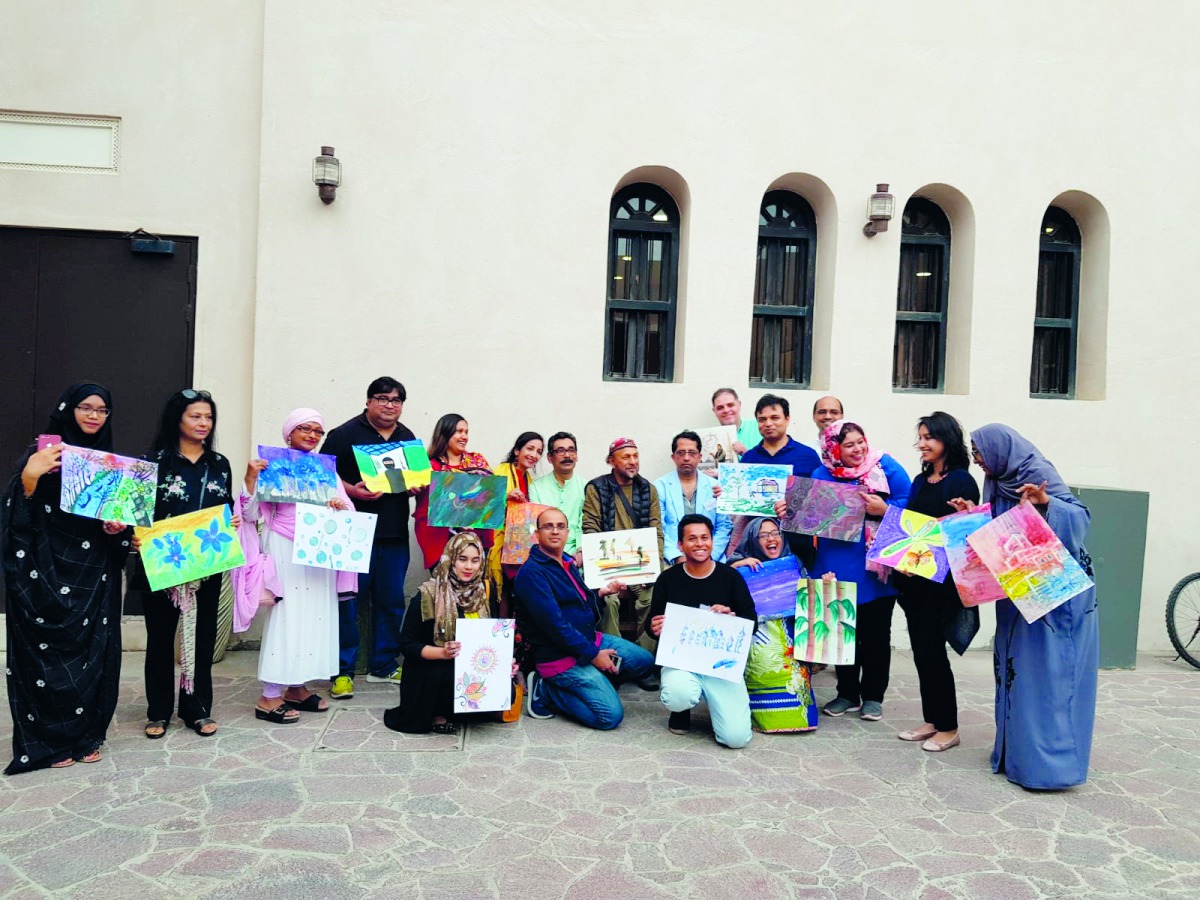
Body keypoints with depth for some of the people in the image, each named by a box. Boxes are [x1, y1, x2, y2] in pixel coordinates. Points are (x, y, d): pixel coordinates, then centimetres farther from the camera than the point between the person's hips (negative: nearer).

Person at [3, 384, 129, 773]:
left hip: (95, 576, 4)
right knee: (49, 653, -1)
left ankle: (87, 734, 18)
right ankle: (50, 740, 12)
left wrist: (119, 527, -3)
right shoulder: (41, 452, -3)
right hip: (48, 573, -4)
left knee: (93, 651, 5)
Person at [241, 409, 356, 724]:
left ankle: (296, 688, 20)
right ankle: (269, 698, 2)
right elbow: (251, 514, -7)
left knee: (313, 618, 8)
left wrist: (342, 506, -13)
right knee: (285, 617, -6)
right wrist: (250, 479, -19)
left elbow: (349, 511, 9)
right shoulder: (271, 465, -2)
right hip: (285, 552, -5)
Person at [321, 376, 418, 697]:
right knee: (348, 601, -1)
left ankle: (384, 665, 22)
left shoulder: (408, 438, 16)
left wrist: (418, 487, 0)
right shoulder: (345, 433, -1)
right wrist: (352, 490, -20)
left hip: (394, 535, 5)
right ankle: (343, 670, 8)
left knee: (391, 601, 10)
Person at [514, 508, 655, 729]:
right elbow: (554, 624, -24)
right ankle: (547, 692, 0)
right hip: (561, 658, -9)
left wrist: (600, 592, 4)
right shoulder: (532, 572, -20)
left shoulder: (568, 563, 11)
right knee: (611, 715, -16)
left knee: (644, 661, 13)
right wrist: (593, 655, -20)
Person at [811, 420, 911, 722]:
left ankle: (873, 697, 22)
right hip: (839, 568, 2)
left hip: (878, 567, -2)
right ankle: (847, 693, 26)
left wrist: (885, 510, -26)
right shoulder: (823, 474, 2)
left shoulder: (886, 467, -4)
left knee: (876, 633, 9)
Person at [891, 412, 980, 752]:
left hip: (941, 581, -7)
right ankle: (931, 720, 23)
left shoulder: (961, 481, -9)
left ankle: (948, 727, 10)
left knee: (931, 650, -3)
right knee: (921, 650, 11)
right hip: (913, 579, 8)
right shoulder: (920, 482, 14)